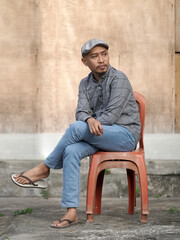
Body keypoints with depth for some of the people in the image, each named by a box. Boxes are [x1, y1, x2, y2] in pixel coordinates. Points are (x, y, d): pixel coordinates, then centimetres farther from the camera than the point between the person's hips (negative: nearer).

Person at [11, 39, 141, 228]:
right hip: (100, 137, 6)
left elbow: (111, 115, -19)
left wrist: (87, 126, -14)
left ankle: (45, 168, -11)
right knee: (72, 151, -25)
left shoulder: (119, 79, -11)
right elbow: (81, 113, -3)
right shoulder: (85, 84, 11)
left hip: (126, 134, -6)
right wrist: (90, 120, -28)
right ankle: (71, 212, -29)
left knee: (77, 128, -30)